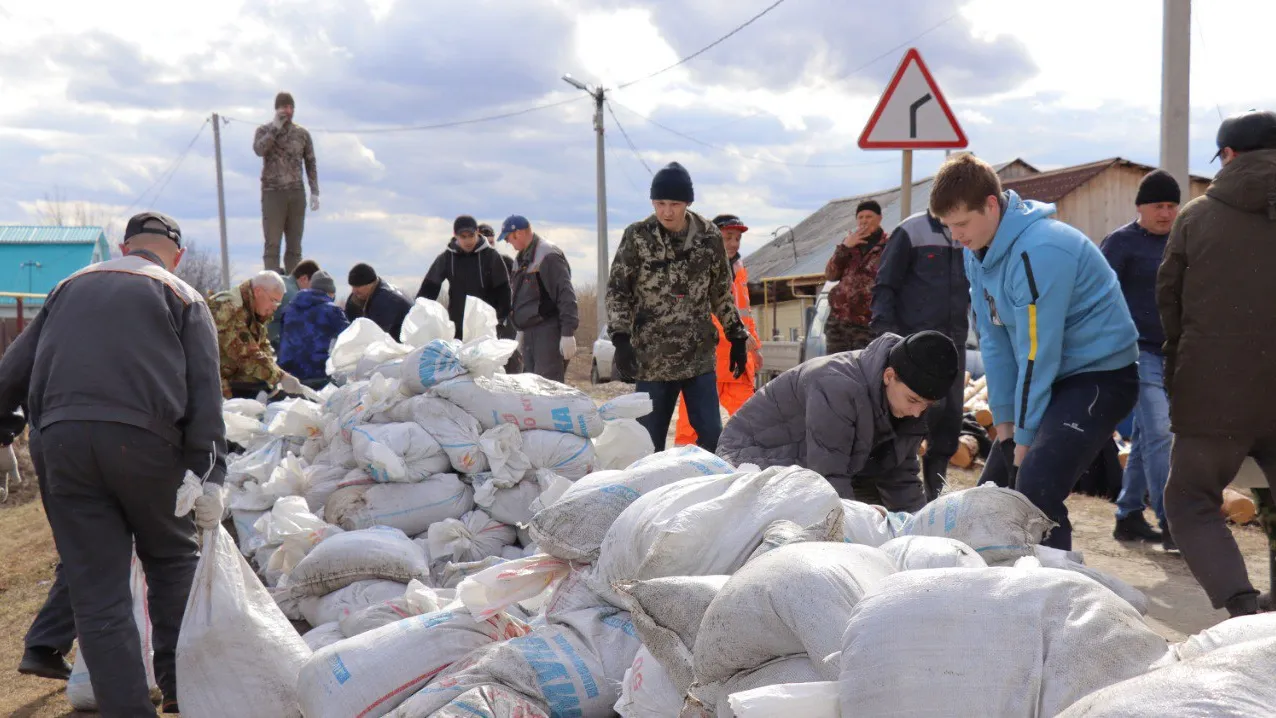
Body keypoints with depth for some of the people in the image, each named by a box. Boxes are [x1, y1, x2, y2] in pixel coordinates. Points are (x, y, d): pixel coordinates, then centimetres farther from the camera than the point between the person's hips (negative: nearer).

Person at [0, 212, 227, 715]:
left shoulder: (70, 287, 23)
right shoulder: (183, 297, 11)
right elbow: (205, 393, 0)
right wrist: (210, 475, -3)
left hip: (59, 441, 3)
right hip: (144, 440, -2)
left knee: (97, 590, 5)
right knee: (173, 558, 17)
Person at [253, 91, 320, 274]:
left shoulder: (302, 133, 12)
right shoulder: (264, 131, 7)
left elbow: (310, 164, 13)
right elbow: (258, 150, -14)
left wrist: (314, 192, 5)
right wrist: (275, 128, -10)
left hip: (297, 193, 2)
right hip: (273, 192, -2)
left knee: (294, 245, 3)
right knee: (272, 244, -6)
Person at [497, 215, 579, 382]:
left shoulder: (549, 256, -14)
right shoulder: (521, 259, 16)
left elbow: (566, 296, -18)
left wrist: (567, 333, -22)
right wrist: (521, 330, 26)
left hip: (549, 332, -9)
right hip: (529, 333, 9)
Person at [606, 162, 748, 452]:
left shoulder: (709, 236, 1)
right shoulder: (637, 236, -4)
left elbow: (722, 292, 12)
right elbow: (617, 290, -2)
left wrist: (737, 337, 12)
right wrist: (621, 339, -12)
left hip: (700, 355, 2)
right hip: (652, 358, -1)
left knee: (712, 437, 3)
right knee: (650, 441, 5)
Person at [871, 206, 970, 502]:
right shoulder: (912, 231, -3)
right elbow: (884, 286, -5)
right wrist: (886, 333, -15)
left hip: (954, 342, 5)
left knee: (951, 418, 3)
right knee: (931, 406, -16)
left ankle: (934, 492, 17)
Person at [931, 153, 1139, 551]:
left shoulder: (1037, 251, -26)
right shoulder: (978, 250, 1)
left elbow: (1039, 353, -23)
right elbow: (994, 340, 3)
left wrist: (1025, 436, -16)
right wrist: (1004, 420, 0)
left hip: (1101, 374, -9)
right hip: (1054, 376, 9)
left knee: (1035, 489, -24)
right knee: (993, 488, 7)